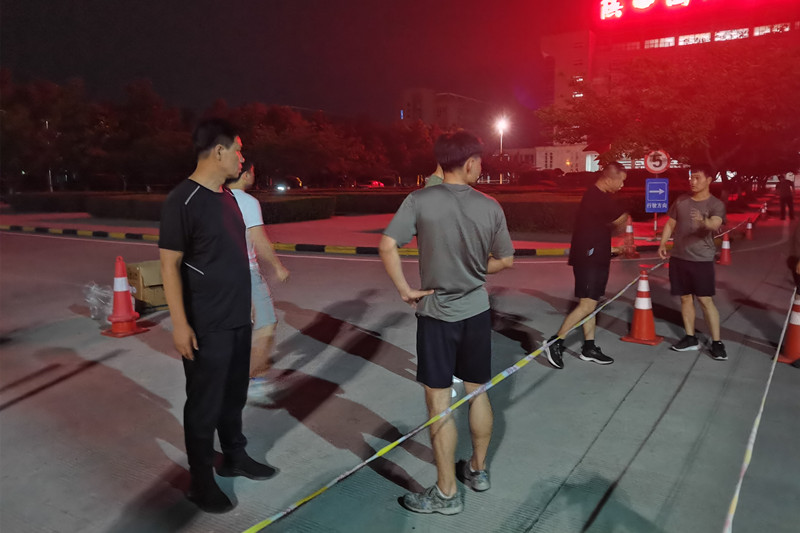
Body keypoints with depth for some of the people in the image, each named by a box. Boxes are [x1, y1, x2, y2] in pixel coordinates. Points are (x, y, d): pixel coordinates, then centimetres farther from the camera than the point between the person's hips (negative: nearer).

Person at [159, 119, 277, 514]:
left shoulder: (227, 196, 9)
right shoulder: (183, 200, -16)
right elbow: (170, 265, -16)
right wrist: (180, 323, -19)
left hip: (238, 319, 8)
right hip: (206, 326, -7)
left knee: (234, 395, 19)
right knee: (204, 404, 6)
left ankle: (235, 457, 37)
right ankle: (201, 480, 23)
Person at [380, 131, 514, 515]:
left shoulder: (420, 201, -12)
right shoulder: (490, 207, -4)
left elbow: (387, 246, -21)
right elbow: (505, 260, 4)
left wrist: (405, 289, -11)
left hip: (436, 314, -3)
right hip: (476, 311, 4)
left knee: (438, 403, 5)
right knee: (477, 392, 19)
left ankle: (446, 493, 16)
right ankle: (478, 470, 36)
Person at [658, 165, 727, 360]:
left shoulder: (716, 204, -8)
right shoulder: (681, 200, 7)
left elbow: (715, 225, -27)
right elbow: (670, 223, 13)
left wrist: (704, 221, -50)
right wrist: (662, 244, -1)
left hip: (702, 259, -4)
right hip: (678, 257, 4)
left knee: (705, 300, -5)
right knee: (685, 298, 10)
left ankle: (716, 342, 3)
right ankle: (690, 338, 20)